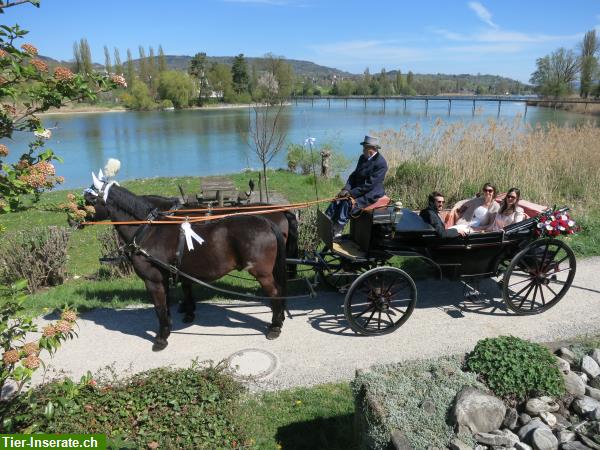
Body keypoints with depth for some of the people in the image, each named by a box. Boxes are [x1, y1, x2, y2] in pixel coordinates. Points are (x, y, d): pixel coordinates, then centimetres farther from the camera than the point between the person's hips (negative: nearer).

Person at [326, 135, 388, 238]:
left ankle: (337, 231, -22)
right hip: (358, 189, 8)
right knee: (338, 200, -12)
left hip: (371, 194, -8)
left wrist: (351, 193, -20)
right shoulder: (363, 158, 8)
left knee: (348, 203, -28)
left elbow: (370, 185, -20)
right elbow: (354, 174, 12)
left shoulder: (381, 163, -17)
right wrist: (346, 189, -4)